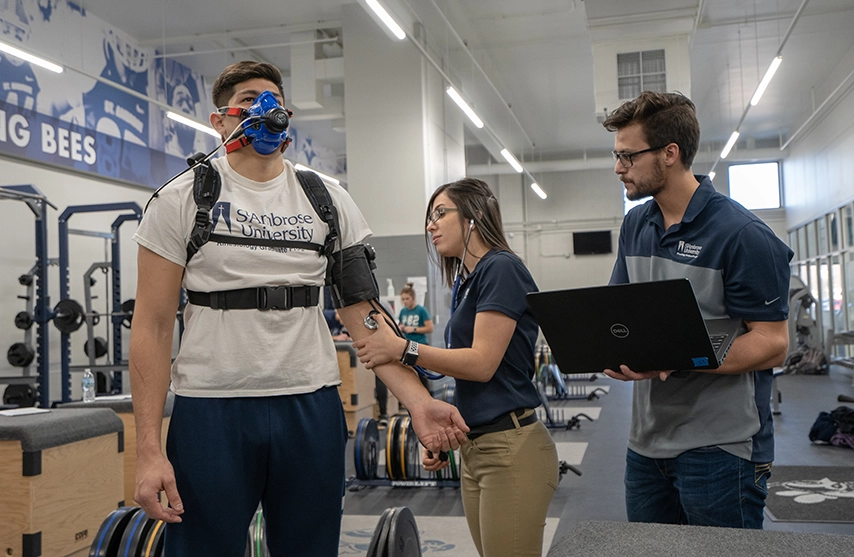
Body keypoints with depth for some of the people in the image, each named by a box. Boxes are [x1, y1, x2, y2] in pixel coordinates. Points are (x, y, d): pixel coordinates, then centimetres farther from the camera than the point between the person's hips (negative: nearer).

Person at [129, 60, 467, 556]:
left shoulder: (328, 201, 7)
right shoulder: (182, 200, 0)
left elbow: (364, 315, 3)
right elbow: (153, 326, -3)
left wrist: (418, 399, -12)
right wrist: (149, 449, -11)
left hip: (312, 409, 3)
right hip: (211, 409, -2)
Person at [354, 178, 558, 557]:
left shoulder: (501, 269, -11)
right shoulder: (464, 282, 16)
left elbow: (482, 363, -18)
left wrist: (401, 348, -22)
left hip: (512, 449, -9)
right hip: (474, 450, 9)